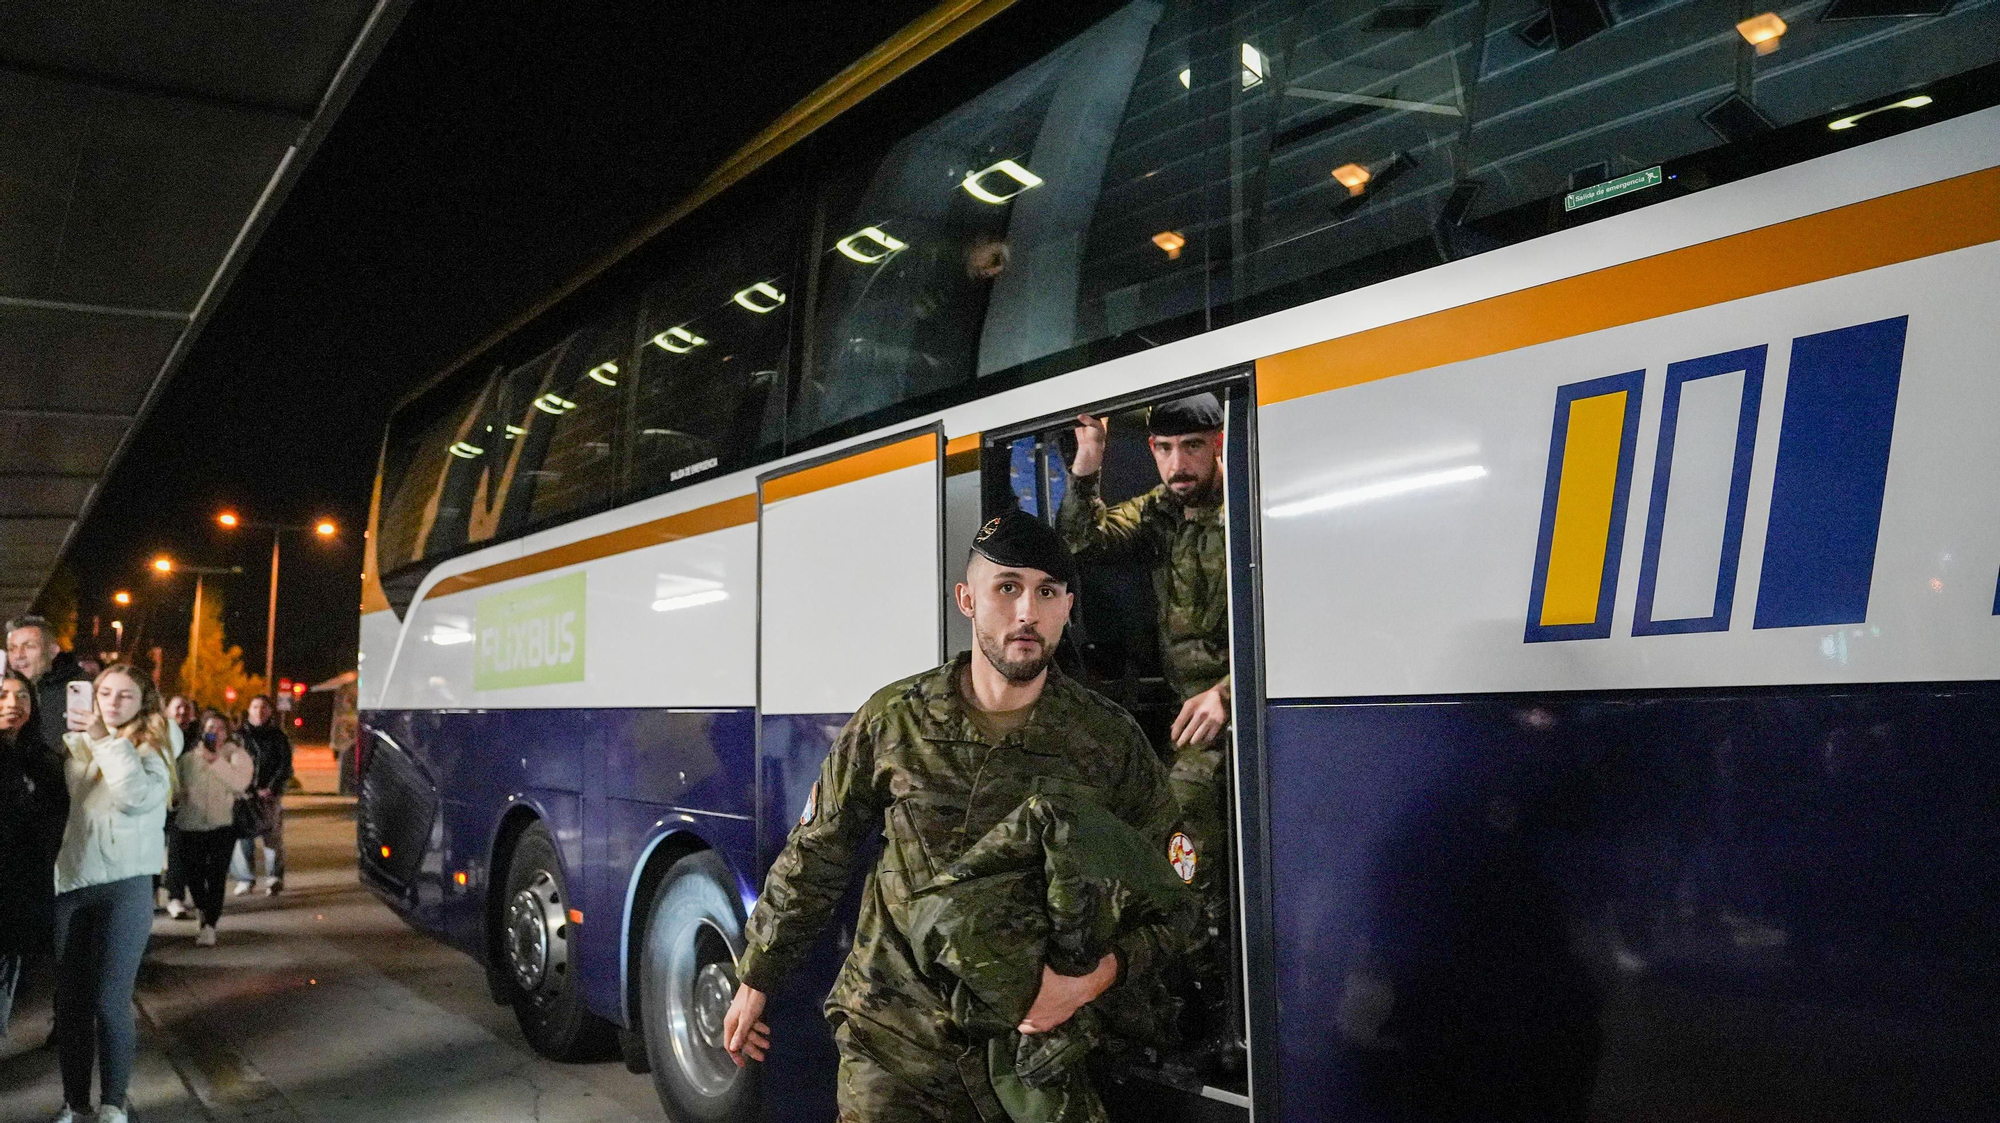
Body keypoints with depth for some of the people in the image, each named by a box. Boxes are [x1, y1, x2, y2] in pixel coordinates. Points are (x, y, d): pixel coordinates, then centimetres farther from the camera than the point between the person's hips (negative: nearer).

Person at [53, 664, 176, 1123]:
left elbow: (138, 796, -20)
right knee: (69, 1001, 8)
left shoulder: (150, 749, -2)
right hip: (69, 883, 3)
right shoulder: (74, 743, 8)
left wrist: (107, 741, -16)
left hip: (124, 888, -3)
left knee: (109, 1002, -1)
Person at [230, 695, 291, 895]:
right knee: (242, 837, -2)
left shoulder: (277, 736, 9)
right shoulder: (239, 735, 11)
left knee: (272, 836, -5)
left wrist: (271, 789, -8)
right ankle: (245, 878, 10)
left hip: (269, 796, -1)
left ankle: (275, 877, 0)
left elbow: (285, 766, 4)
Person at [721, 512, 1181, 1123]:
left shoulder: (1113, 743, -4)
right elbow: (814, 857, 7)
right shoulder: (895, 719, -3)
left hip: (1039, 1046, 0)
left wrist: (1098, 975, -19)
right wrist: (755, 983, 12)